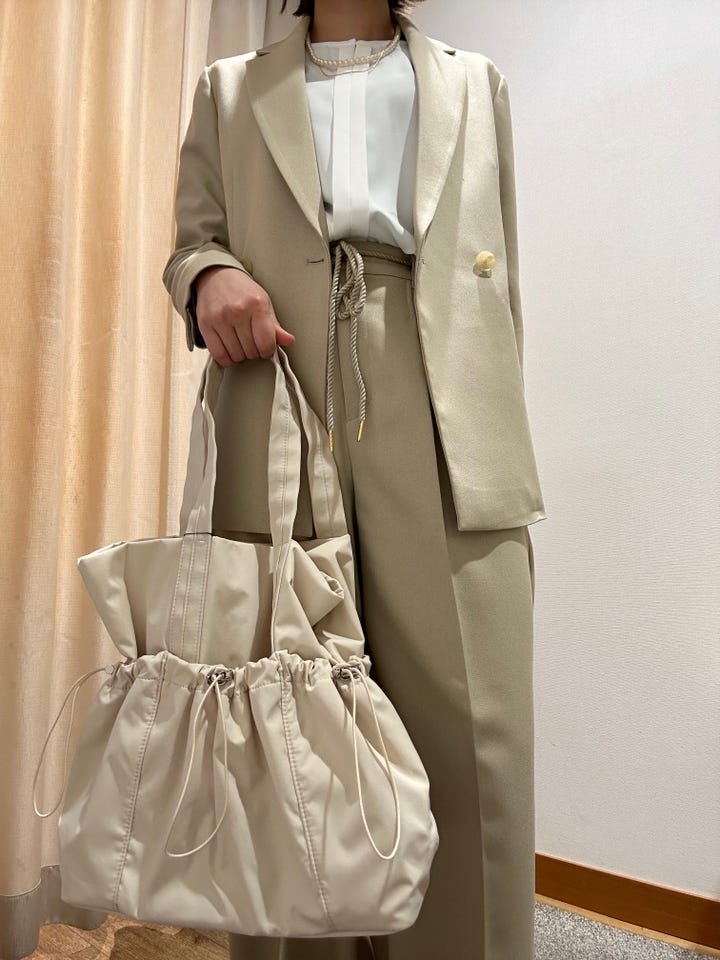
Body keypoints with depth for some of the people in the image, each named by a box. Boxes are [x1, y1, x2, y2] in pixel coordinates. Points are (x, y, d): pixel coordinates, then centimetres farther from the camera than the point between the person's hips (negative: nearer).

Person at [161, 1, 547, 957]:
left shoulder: (478, 84, 24)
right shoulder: (229, 90, 25)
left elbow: (503, 285, 16)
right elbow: (191, 237, 20)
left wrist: (507, 463, 8)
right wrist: (212, 274, -7)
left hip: (446, 442, 1)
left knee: (474, 736, -6)